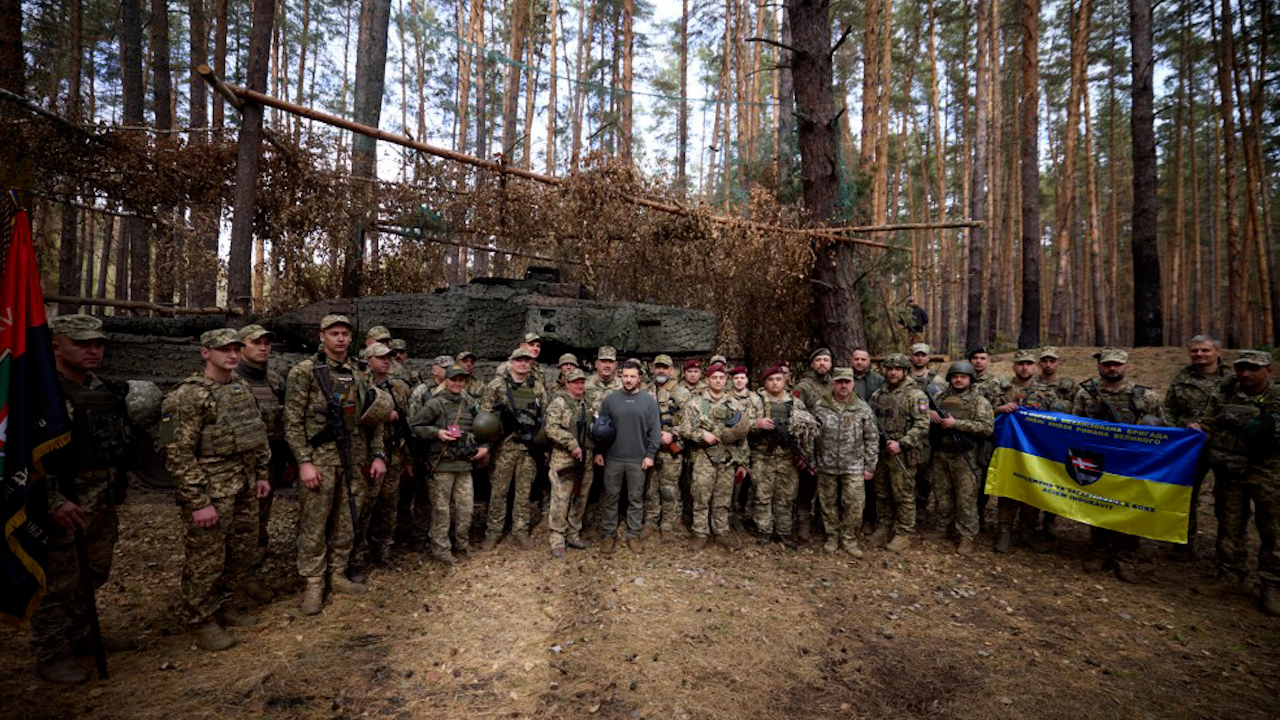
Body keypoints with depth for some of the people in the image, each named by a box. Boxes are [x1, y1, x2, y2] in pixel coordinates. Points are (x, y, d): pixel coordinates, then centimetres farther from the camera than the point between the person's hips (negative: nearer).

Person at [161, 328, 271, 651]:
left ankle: (220, 606, 37)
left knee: (242, 551, 17)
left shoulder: (242, 389, 9)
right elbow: (178, 454, -18)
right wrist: (198, 502, -19)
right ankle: (200, 621, 25)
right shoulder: (188, 396, -15)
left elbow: (258, 435, 17)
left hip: (244, 489, 8)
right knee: (206, 560, 6)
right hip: (210, 492, -7)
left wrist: (262, 474, 13)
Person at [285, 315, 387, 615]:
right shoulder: (304, 371, -5)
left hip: (353, 461, 5)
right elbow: (292, 422, -9)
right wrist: (304, 461, -16)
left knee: (345, 523, 13)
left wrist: (378, 455, 7)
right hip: (319, 460, -5)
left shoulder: (358, 375, 10)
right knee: (314, 525, 3)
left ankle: (338, 575, 27)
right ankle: (313, 584, 16)